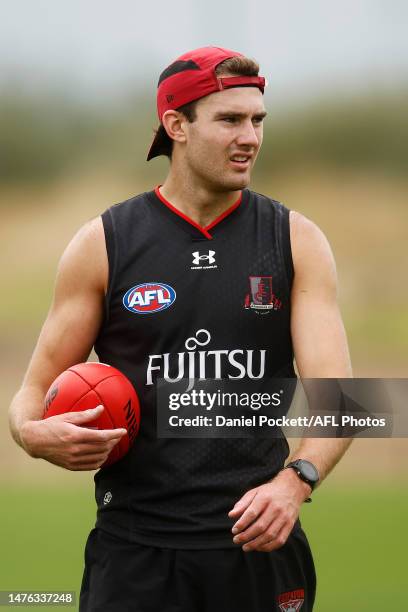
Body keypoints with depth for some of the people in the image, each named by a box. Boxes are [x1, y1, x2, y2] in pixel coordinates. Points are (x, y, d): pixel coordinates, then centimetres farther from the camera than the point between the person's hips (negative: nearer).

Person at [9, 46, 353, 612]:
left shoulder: (296, 242, 2)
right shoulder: (102, 245, 1)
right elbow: (36, 391, 5)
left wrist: (295, 481, -27)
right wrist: (35, 433, -19)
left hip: (260, 542, 1)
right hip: (136, 548, -1)